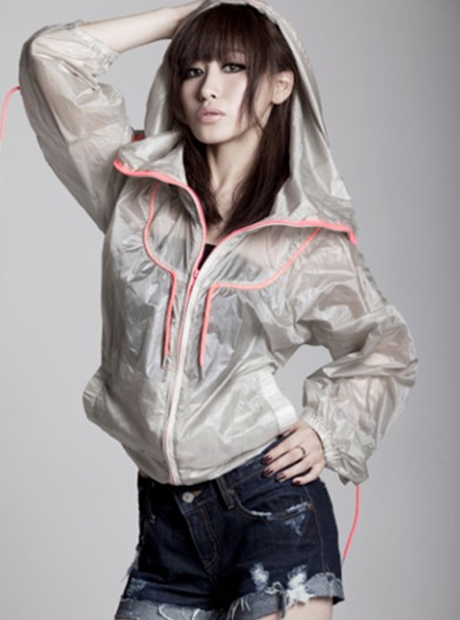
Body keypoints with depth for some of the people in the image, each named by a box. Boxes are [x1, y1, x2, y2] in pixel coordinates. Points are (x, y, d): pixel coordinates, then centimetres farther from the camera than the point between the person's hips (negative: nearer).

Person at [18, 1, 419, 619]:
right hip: (167, 518, 3)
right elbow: (50, 56, 1)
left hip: (271, 502, -2)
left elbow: (385, 350, 15)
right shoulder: (138, 189, 6)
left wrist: (329, 429, -1)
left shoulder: (313, 238, 1)